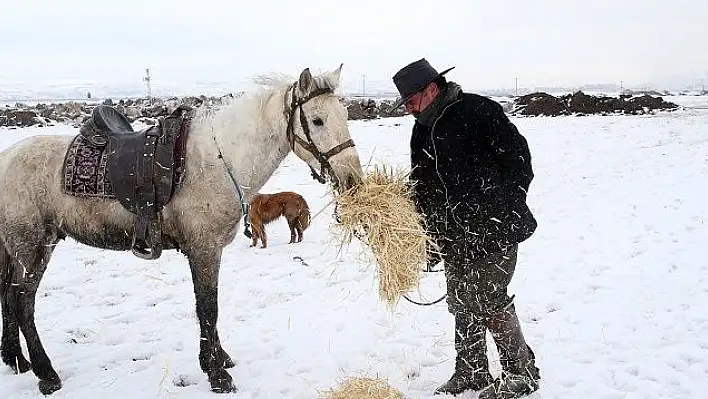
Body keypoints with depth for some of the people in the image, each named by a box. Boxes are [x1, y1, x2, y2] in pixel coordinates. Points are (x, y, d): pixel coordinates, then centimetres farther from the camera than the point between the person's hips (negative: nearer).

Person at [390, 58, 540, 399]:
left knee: (488, 301, -8)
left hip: (494, 230, -8)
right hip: (455, 237, 8)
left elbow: (518, 156, -11)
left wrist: (507, 206, -14)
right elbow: (420, 186, 16)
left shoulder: (479, 111, -10)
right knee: (462, 304, 12)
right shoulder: (422, 132, 13)